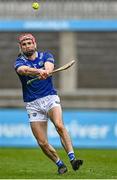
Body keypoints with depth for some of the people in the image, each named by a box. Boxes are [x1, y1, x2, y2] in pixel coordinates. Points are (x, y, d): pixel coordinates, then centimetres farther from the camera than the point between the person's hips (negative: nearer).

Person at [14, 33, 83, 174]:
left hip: (50, 98, 0)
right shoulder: (20, 62, 2)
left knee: (59, 125, -28)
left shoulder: (46, 56, 7)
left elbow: (49, 66, -17)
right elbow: (24, 70, -23)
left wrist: (45, 72, -43)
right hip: (33, 104, 1)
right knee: (42, 143, -5)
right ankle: (60, 164, 15)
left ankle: (72, 159, -32)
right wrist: (39, 71, -45)